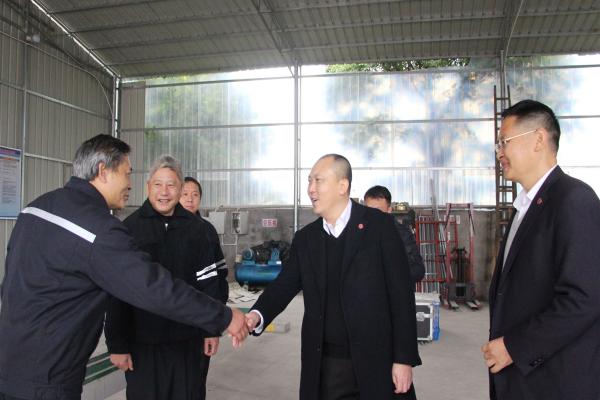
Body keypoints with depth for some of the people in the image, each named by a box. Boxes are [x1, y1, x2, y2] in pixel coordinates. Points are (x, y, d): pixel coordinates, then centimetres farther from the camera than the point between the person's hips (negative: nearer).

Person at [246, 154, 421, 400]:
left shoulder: (378, 225, -6)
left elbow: (401, 293, -7)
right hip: (325, 366, 4)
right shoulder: (305, 238, 7)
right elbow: (284, 285, 3)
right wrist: (257, 315, -18)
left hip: (376, 361, -3)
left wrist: (404, 358, -9)